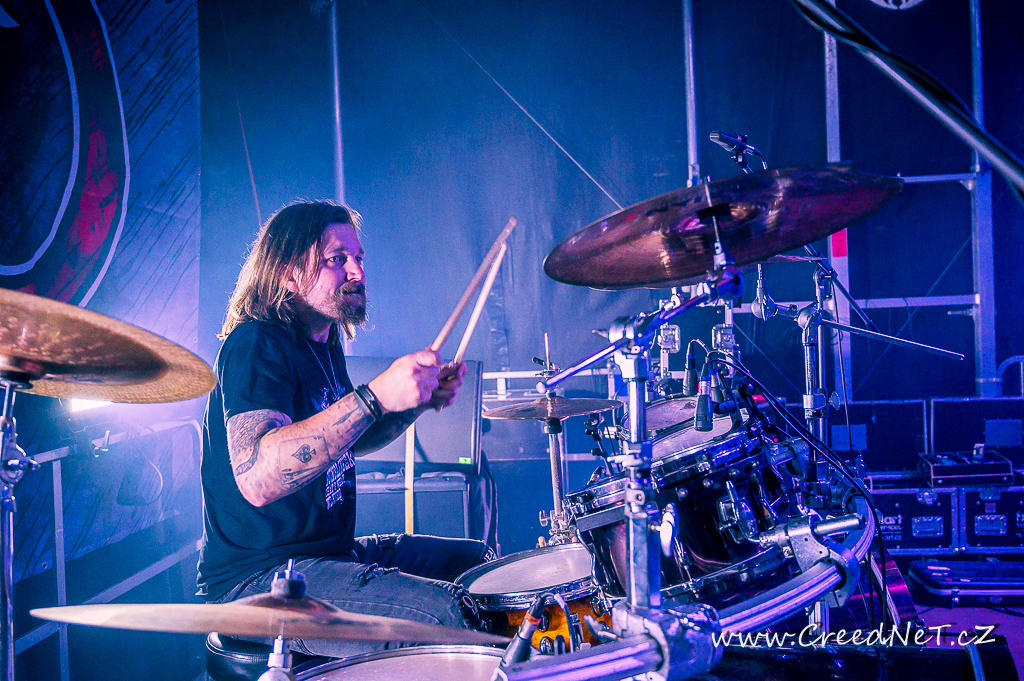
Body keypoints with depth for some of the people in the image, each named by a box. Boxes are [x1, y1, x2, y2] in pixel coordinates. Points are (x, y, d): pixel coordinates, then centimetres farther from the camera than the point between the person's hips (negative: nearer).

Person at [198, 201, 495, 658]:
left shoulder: (324, 342, 13)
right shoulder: (256, 346, -18)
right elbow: (257, 478, -34)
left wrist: (420, 401, 8)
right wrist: (376, 397, -40)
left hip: (333, 549, 10)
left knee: (479, 561, 18)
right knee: (451, 615, -26)